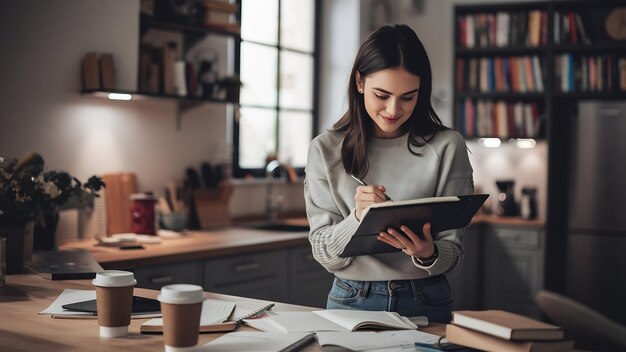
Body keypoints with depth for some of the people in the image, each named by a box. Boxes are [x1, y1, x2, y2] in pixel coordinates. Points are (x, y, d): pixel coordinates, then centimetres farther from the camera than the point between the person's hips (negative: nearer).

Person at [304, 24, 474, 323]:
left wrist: (429, 254, -20)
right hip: (351, 300, 1)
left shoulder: (447, 147, -1)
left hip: (425, 302, 0)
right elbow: (324, 253, 0)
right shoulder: (325, 150, 1)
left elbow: (454, 251, 1)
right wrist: (358, 218, -19)